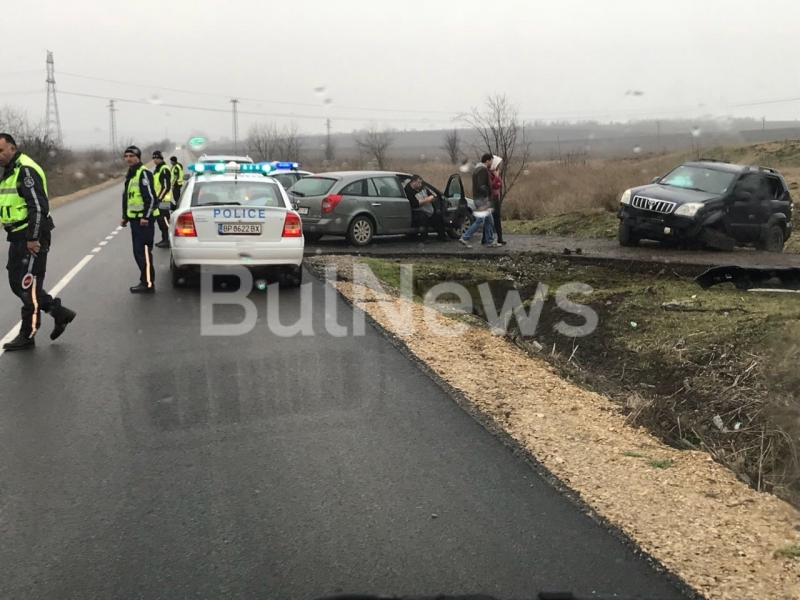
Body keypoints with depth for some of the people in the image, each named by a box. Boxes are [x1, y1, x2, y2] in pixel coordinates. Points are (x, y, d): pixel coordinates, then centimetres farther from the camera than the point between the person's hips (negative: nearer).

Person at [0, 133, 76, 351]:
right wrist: (20, 237, 19)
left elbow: (38, 206, -22)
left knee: (28, 285, -4)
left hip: (31, 237, -10)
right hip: (18, 237, 10)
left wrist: (33, 238, -23)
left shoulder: (25, 170, -15)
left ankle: (27, 334, 7)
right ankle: (59, 312, 17)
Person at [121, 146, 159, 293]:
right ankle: (145, 281, 20)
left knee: (143, 251, -9)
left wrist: (146, 216, -23)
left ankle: (148, 283, -4)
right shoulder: (130, 174, 18)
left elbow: (150, 197, -20)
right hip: (135, 219, 10)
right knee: (138, 252, 13)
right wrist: (125, 217, 24)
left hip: (144, 219, -10)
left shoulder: (143, 173, -13)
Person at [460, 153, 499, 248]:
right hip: (482, 199, -11)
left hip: (478, 198, 11)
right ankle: (465, 238, -5)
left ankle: (490, 241, 16)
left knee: (489, 221, 13)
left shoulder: (478, 169, 18)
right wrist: (486, 195, -16)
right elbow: (482, 186, -25)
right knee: (480, 221, -8)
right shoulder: (483, 170, -15)